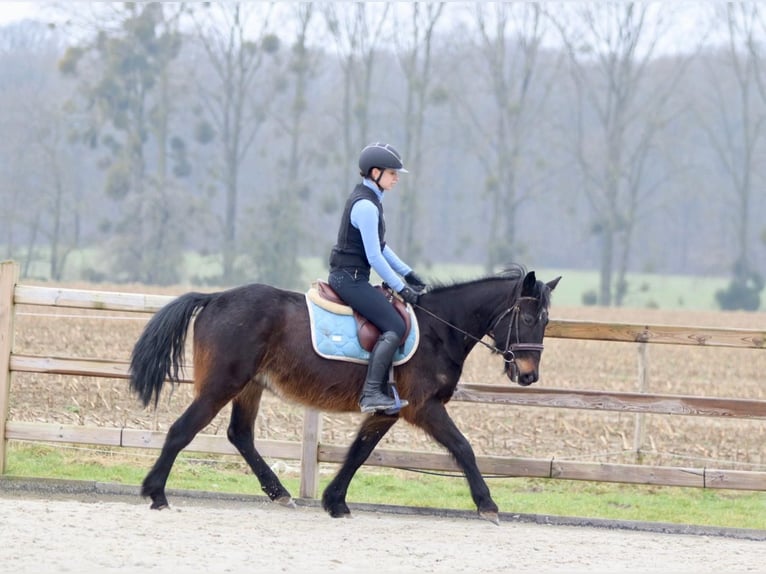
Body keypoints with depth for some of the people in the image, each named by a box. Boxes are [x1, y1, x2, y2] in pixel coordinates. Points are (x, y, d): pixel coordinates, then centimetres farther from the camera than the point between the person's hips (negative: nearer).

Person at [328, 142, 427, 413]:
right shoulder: (366, 206, -18)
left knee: (391, 321, 14)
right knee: (394, 326, -16)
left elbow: (380, 247, 22)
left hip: (348, 277, 11)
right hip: (350, 278, -11)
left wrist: (407, 273, 16)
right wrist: (401, 288, -14)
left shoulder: (368, 200, 14)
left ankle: (380, 390, 10)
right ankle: (371, 393, -23)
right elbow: (374, 257, -20)